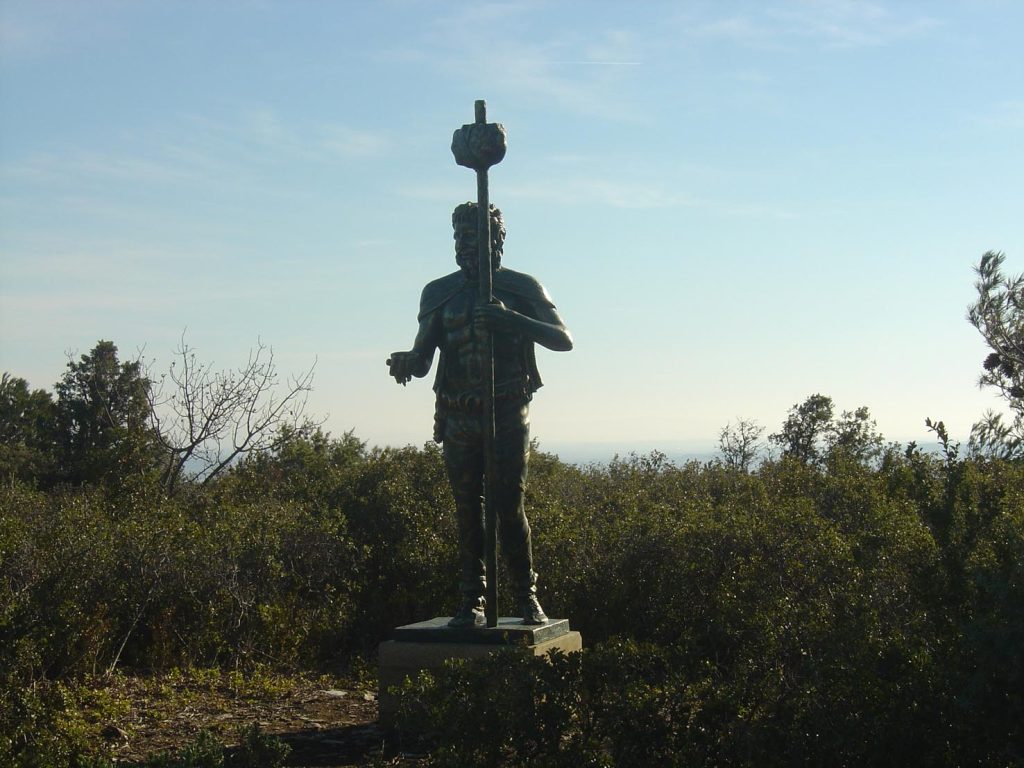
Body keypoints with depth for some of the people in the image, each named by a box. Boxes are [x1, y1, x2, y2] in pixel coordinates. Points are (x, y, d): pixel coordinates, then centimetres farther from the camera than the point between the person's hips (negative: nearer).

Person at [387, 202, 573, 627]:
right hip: (458, 420, 2)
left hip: (508, 416, -2)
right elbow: (423, 357, 9)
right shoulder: (438, 294, 8)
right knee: (468, 512, 4)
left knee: (509, 507, -6)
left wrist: (514, 321, -20)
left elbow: (563, 340, -4)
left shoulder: (522, 288, 2)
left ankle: (526, 597, 7)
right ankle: (472, 600, 11)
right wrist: (404, 363, -17)